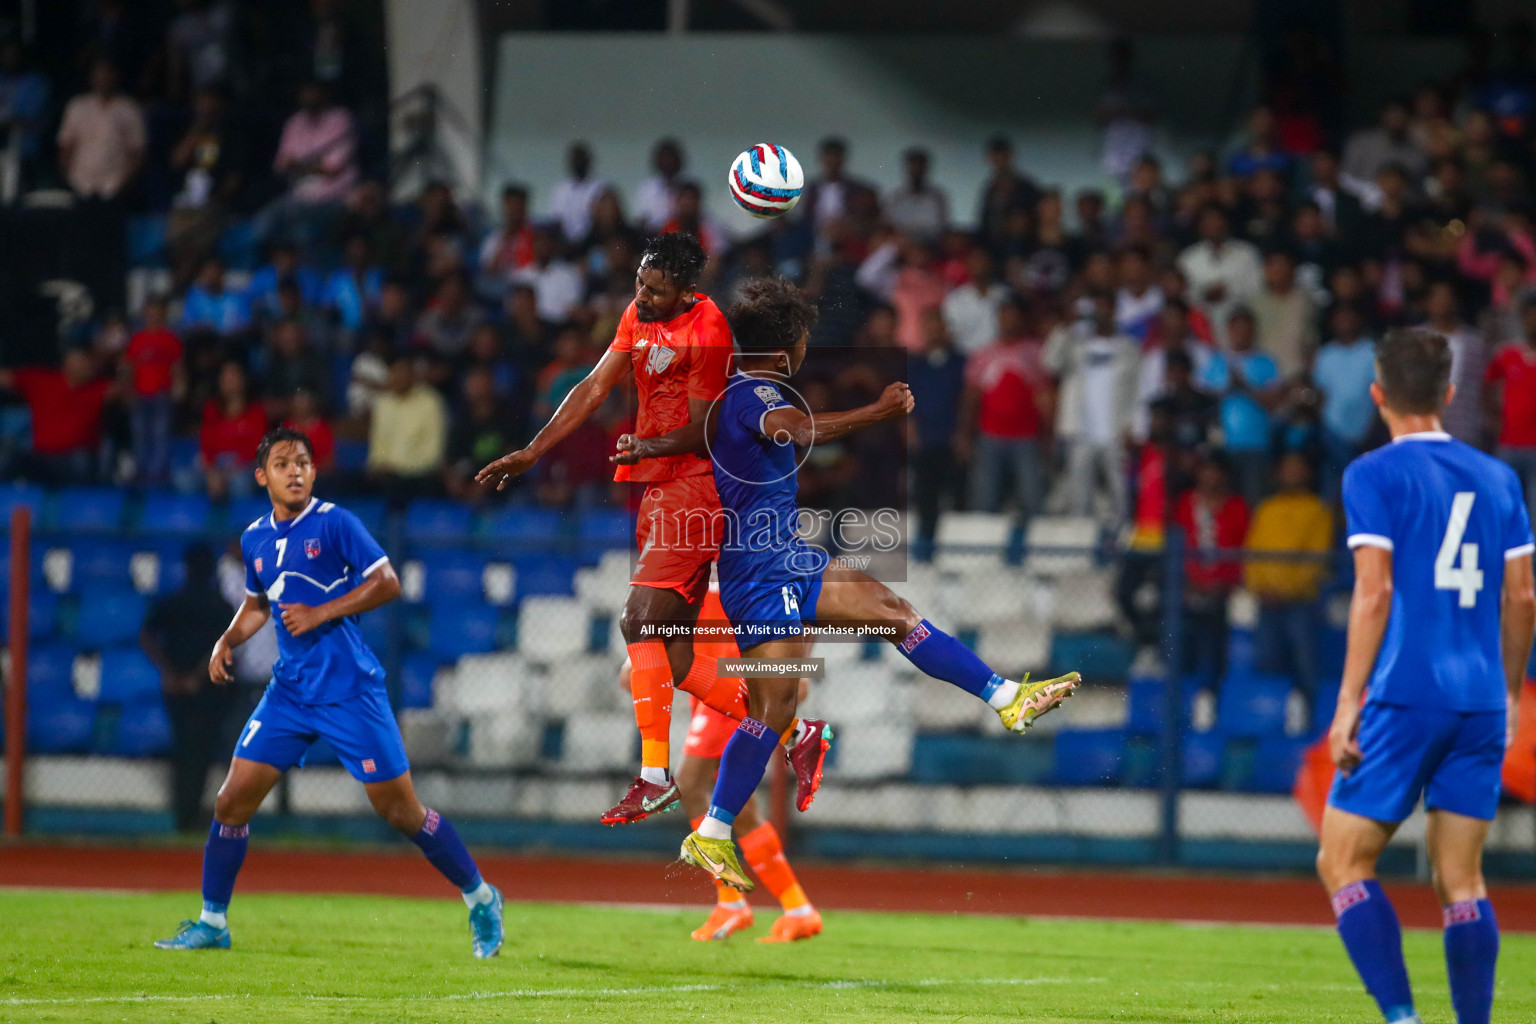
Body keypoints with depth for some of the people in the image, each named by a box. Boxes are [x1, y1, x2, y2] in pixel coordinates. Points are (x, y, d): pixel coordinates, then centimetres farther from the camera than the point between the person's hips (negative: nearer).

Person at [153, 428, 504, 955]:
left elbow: (387, 583, -10)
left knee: (400, 811, -2)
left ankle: (481, 899, 15)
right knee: (233, 800, -3)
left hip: (349, 689, -5)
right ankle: (212, 922, 9)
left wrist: (320, 614, -16)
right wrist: (227, 640, 8)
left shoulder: (335, 523, -8)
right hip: (289, 690, 5)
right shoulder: (254, 539, 10)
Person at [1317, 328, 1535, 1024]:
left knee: (1343, 863, 1)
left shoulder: (1374, 475, -3)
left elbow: (1375, 591, -10)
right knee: (1460, 880, 8)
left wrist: (1349, 703, -9)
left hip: (1405, 698, -5)